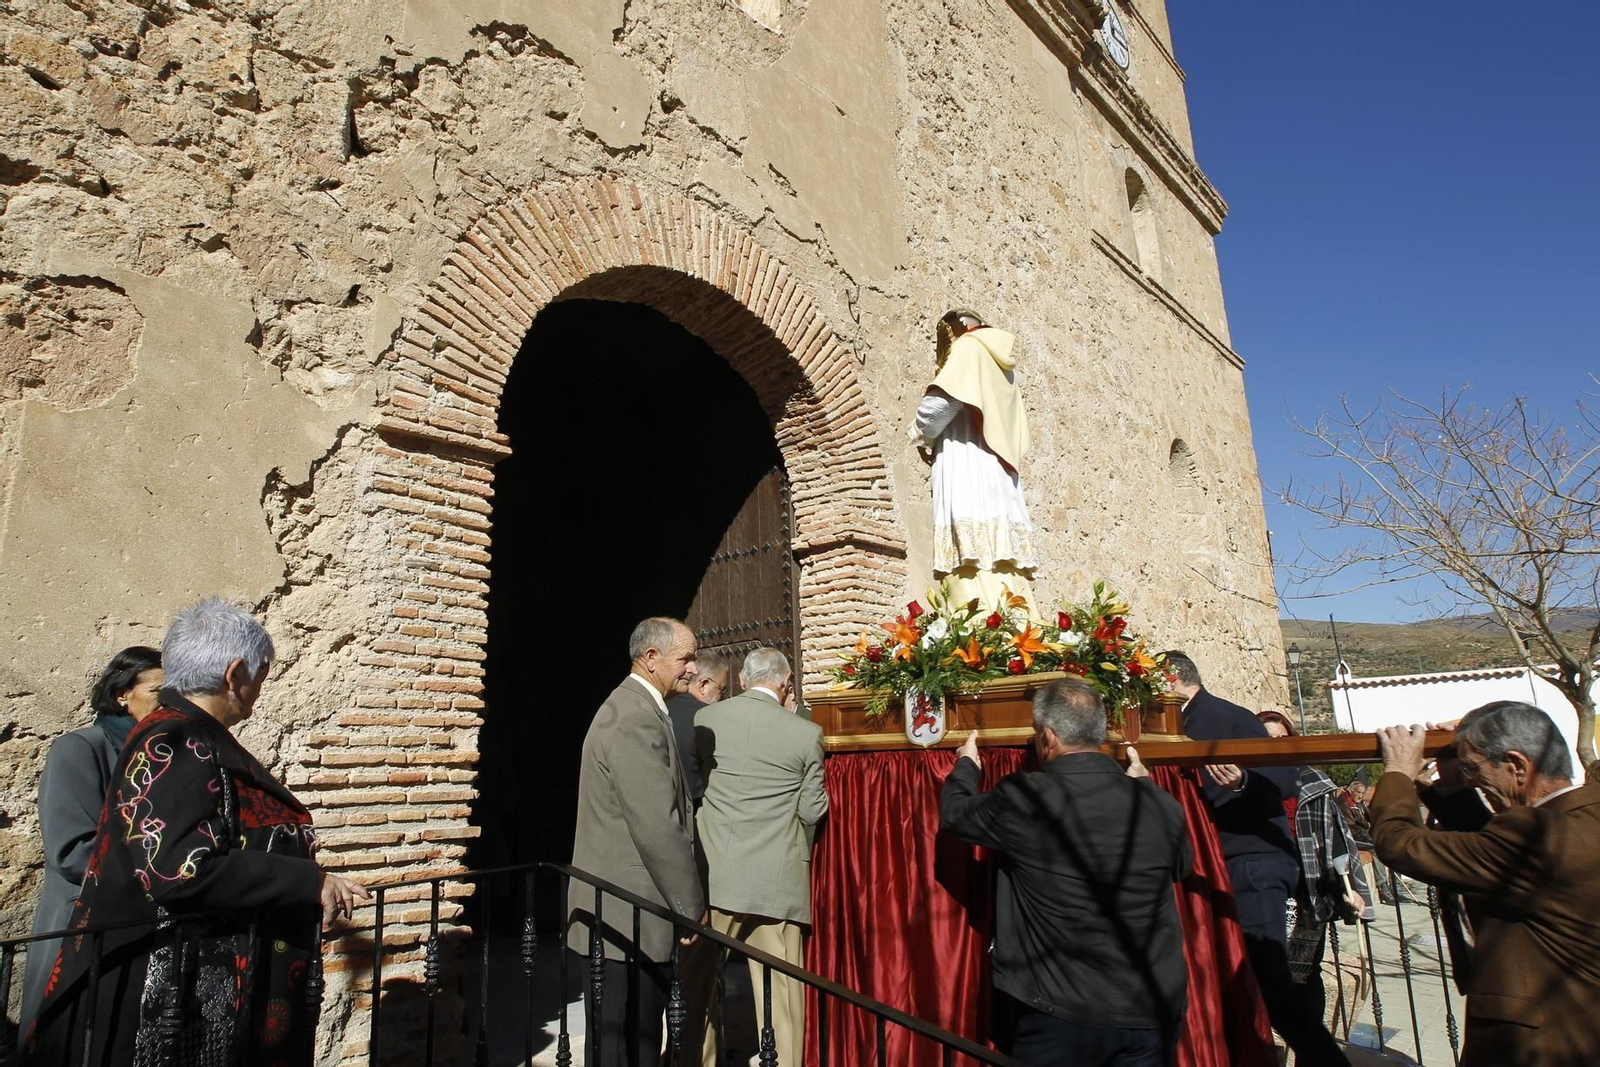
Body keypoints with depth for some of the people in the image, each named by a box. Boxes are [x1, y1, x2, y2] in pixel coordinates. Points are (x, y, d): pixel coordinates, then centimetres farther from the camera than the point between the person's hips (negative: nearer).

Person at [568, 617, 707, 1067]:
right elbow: (657, 826, -23)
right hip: (627, 917, -10)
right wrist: (691, 903, -12)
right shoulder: (635, 720, -20)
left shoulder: (637, 709, 14)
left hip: (628, 914, 10)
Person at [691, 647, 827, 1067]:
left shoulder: (703, 719, 0)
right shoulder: (806, 733, -6)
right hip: (776, 877, -2)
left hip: (713, 872, 2)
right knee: (780, 988, 8)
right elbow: (813, 810, 2)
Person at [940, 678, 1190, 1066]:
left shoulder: (1026, 798, -16)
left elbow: (954, 813, 4)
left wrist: (966, 765, 24)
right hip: (1155, 1012, 4)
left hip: (1063, 1013, -3)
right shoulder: (1161, 804, -5)